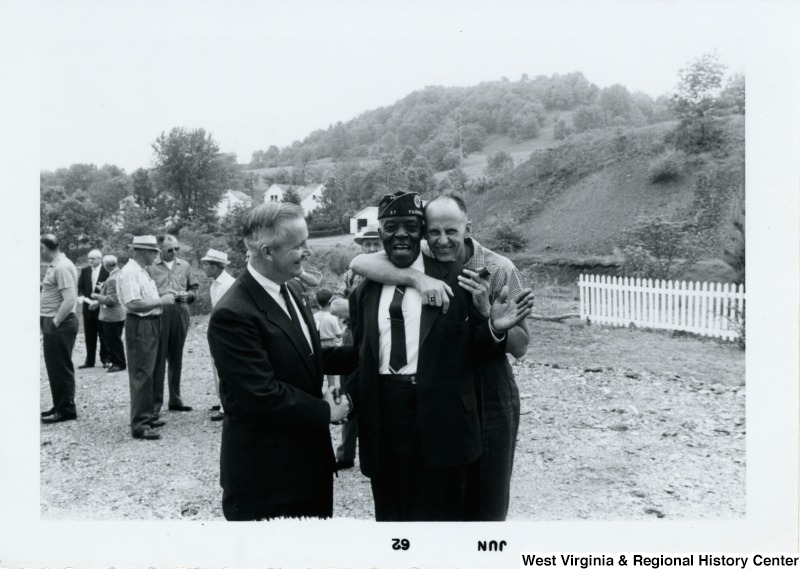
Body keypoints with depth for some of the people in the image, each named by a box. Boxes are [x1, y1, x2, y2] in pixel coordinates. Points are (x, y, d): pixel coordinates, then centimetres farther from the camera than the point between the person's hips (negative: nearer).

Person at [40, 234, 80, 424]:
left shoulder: (62, 267, -18)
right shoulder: (54, 266, 12)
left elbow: (70, 300, -25)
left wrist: (55, 322, -18)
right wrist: (49, 323, 12)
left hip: (60, 325, -10)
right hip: (52, 324, 10)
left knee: (61, 368, 0)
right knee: (54, 367, 17)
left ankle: (66, 410, 10)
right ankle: (59, 406, 27)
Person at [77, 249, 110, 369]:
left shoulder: (107, 271, -7)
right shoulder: (85, 271, 8)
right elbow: (80, 287, 10)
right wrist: (81, 296, -10)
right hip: (88, 307, 4)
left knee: (103, 336, 3)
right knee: (89, 336, 8)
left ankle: (105, 359, 13)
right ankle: (89, 360, 15)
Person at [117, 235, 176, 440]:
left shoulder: (142, 271, 15)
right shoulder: (129, 272, -16)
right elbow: (133, 304, -25)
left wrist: (163, 298, 6)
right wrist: (160, 301, -20)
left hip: (151, 324, 11)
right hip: (139, 326, -11)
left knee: (148, 373, 19)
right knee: (141, 375, -6)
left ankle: (147, 415, 31)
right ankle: (139, 425, 1)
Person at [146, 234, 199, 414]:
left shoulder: (184, 266, 13)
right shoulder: (151, 266, 1)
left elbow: (194, 287, 18)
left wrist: (188, 295, -2)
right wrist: (162, 296, -14)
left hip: (180, 314, 4)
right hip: (158, 314, -4)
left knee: (176, 359, 11)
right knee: (158, 359, -3)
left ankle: (175, 399, 20)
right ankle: (155, 402, 4)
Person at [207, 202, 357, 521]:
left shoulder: (289, 289, 5)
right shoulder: (233, 315, -23)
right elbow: (262, 395, -25)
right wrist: (325, 412, -14)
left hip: (309, 459, 8)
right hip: (264, 475, -8)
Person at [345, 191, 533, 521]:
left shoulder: (455, 279, -2)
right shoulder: (364, 292, 8)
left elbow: (470, 349, 1)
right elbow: (360, 357, 13)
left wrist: (494, 329, -18)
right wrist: (350, 401, 0)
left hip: (440, 421, -3)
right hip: (382, 423, 4)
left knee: (439, 515, 7)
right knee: (390, 515, 17)